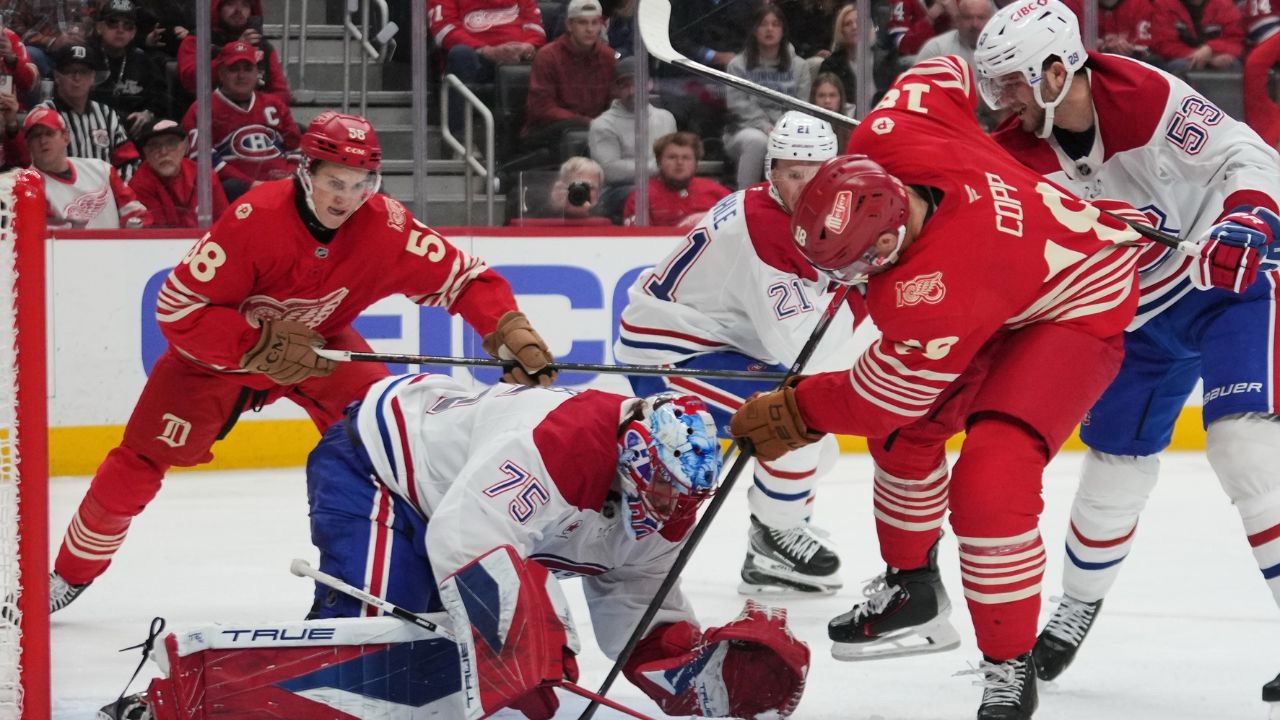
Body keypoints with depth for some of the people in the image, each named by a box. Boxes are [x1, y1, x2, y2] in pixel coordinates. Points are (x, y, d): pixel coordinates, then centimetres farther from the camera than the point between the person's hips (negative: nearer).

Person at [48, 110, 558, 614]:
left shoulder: (387, 227, -25)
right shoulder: (255, 218, -35)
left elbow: (464, 279, -16)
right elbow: (176, 307, -32)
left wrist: (512, 334, -32)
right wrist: (262, 346, -38)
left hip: (320, 343, 3)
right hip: (224, 347, -2)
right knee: (141, 462, -3)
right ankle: (70, 574, 17)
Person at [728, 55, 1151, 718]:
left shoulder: (931, 297, -41)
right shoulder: (883, 139, -24)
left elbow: (883, 396, -25)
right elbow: (945, 72, -1)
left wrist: (790, 415, -9)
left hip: (1079, 308, -10)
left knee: (989, 481, -25)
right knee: (906, 432, 18)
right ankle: (910, 584, 41)